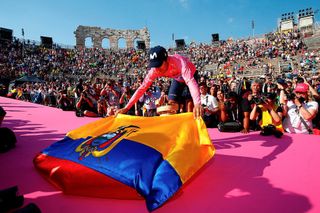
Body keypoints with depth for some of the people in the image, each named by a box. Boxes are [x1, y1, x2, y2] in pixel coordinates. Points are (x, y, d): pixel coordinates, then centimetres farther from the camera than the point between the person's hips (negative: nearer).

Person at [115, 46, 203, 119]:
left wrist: (197, 104, -73)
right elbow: (142, 87, -26)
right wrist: (126, 108, -31)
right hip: (177, 78, 4)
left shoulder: (178, 61, -44)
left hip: (190, 75, -4)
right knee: (171, 102, -7)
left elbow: (190, 81, -57)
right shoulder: (155, 70, -29)